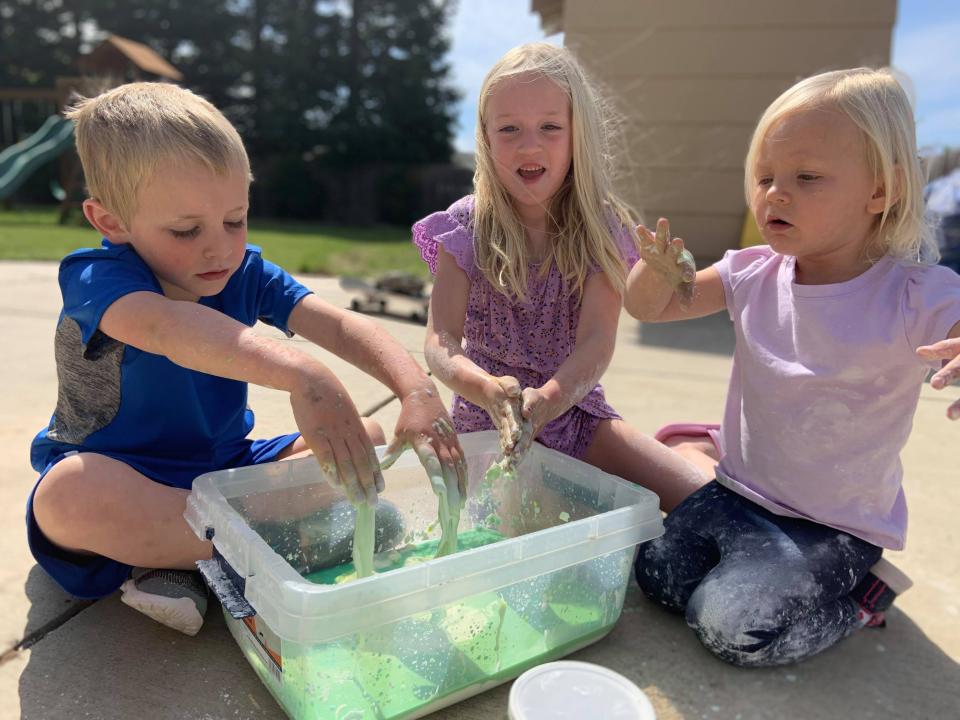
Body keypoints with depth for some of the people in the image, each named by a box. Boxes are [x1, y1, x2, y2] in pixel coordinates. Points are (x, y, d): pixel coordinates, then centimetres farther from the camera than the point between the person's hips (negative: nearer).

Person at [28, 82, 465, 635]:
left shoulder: (246, 273, -4)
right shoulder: (95, 280, -19)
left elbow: (340, 326, -18)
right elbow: (169, 327, -43)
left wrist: (419, 392, -38)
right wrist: (301, 375, -61)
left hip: (226, 469, 5)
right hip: (124, 480, -4)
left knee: (366, 439, -10)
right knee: (70, 494, -38)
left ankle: (184, 562, -16)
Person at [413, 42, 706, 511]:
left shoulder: (601, 229, -5)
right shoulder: (466, 229, -7)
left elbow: (597, 340, -16)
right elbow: (441, 342, -15)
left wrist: (548, 398, -37)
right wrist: (489, 390, -37)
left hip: (576, 409, 1)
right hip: (489, 420, 0)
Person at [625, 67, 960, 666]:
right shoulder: (753, 275, -6)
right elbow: (650, 308, 1)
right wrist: (660, 273, -23)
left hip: (837, 525, -4)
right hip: (738, 493, 4)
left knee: (737, 629, -17)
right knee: (656, 574, -7)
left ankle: (861, 591, 11)